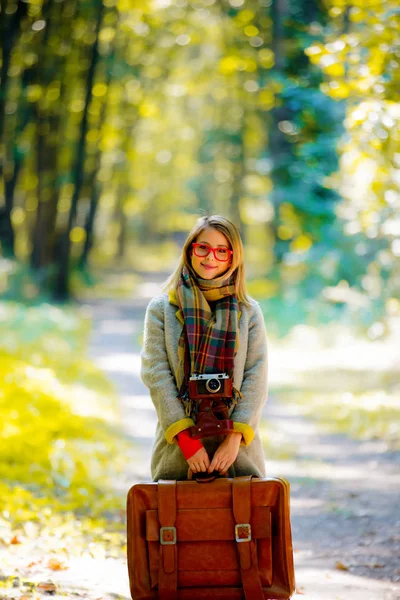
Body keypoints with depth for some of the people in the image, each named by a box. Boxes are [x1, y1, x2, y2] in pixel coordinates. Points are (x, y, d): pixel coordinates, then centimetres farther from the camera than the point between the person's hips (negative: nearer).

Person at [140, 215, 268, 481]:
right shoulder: (161, 308, 5)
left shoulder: (249, 311, 7)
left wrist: (235, 438, -11)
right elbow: (156, 375, -3)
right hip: (177, 449, 0)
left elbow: (257, 378, 0)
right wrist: (186, 439, -11)